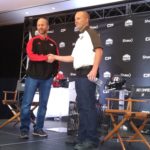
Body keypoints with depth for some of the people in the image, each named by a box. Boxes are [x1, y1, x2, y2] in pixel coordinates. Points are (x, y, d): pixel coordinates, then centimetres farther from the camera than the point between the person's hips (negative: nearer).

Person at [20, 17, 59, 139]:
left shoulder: (53, 43, 14)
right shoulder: (33, 41, 5)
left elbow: (56, 59, 13)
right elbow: (31, 55, -11)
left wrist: (55, 72, 0)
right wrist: (46, 57, -17)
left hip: (47, 77, 3)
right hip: (33, 76, -3)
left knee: (43, 104, 5)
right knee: (26, 103, -6)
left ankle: (38, 128, 13)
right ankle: (24, 129, 2)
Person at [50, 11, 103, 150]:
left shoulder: (91, 33, 1)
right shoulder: (80, 38, 26)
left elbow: (99, 50, -14)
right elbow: (72, 58, 26)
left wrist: (94, 70, -25)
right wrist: (55, 57, 25)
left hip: (87, 73, -9)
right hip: (80, 75, 9)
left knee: (88, 106, -11)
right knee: (81, 106, 9)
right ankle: (82, 137, 16)